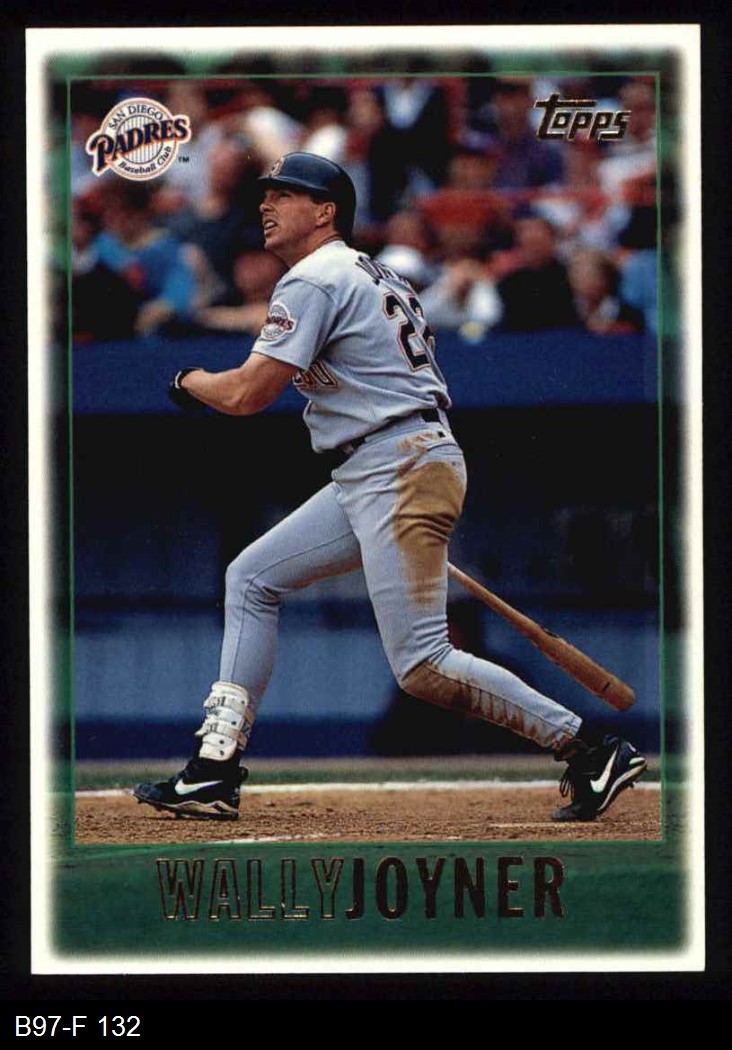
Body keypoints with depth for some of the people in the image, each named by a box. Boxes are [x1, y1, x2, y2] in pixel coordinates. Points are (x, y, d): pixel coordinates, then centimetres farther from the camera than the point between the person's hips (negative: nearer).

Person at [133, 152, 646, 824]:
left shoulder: (315, 279, -8)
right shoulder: (368, 276, 23)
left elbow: (247, 395, -13)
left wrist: (189, 381, 7)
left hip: (403, 468, -11)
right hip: (362, 481, 11)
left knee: (421, 665, -16)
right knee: (252, 579, 12)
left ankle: (591, 751, -13)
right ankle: (215, 773, 9)